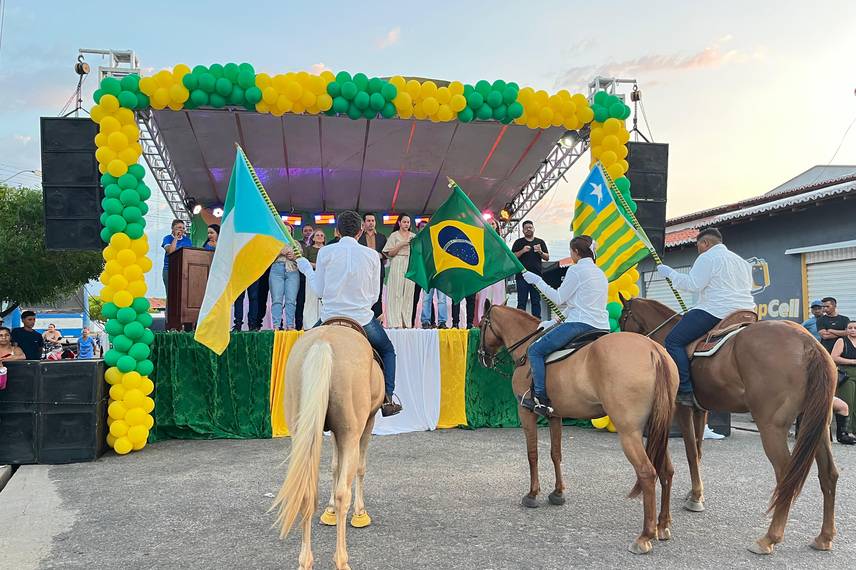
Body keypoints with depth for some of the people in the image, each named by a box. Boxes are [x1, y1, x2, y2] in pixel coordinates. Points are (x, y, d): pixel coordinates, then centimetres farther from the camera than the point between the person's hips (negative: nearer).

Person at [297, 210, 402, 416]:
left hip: (331, 318, 0)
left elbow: (319, 290, 3)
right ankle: (387, 399, 10)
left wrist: (306, 268, 18)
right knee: (388, 351, 25)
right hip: (363, 319, 0)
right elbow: (374, 296, 5)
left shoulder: (325, 252, -3)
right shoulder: (372, 255, 0)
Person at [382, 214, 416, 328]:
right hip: (397, 266, -3)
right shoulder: (394, 235, 6)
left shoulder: (413, 236, 16)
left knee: (408, 293, -1)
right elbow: (390, 253, -1)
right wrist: (401, 245, -10)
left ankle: (407, 322, 2)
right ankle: (395, 322, -10)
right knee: (396, 293, -8)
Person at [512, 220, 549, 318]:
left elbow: (547, 257, 13)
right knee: (522, 302, -3)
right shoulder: (519, 242, 9)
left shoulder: (540, 242, 15)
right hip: (522, 276, -2)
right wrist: (522, 251, -13)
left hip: (536, 275, 2)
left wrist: (540, 252, -8)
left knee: (536, 301, 3)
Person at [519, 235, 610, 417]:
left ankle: (541, 399, -14)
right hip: (601, 326, 10)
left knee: (535, 350, -3)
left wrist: (538, 281, 4)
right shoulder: (600, 273, 22)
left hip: (579, 324, -10)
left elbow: (559, 298, -6)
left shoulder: (576, 270, -5)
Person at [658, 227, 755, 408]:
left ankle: (686, 392, -19)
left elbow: (693, 285, -13)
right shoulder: (742, 261, 24)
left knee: (673, 341, -8)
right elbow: (747, 288, 29)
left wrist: (670, 273, -3)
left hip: (716, 312, -10)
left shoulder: (707, 257, -4)